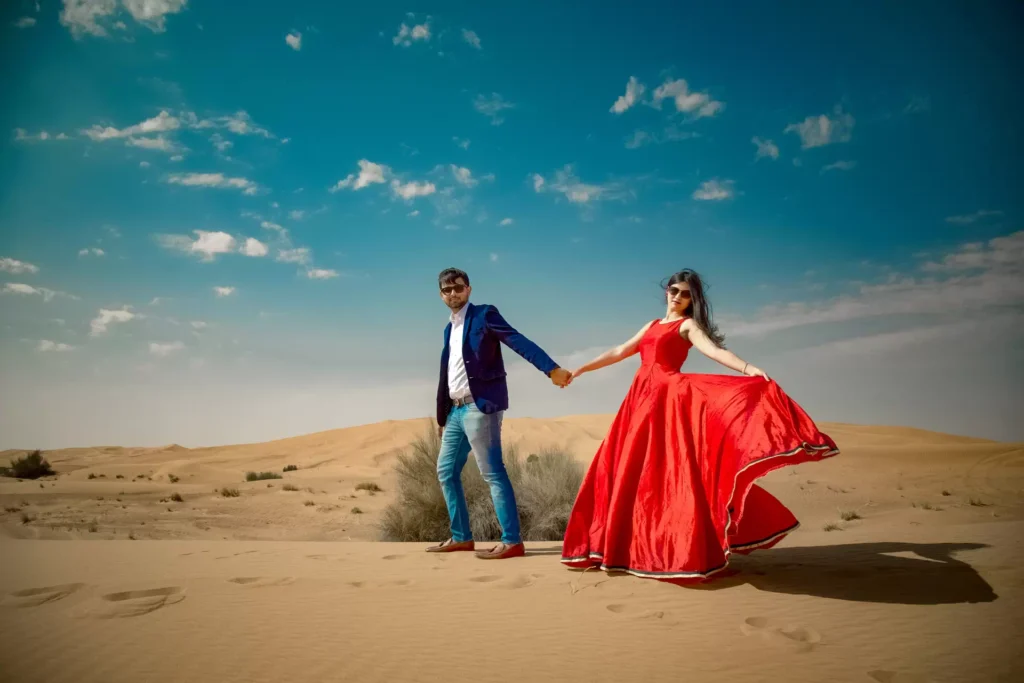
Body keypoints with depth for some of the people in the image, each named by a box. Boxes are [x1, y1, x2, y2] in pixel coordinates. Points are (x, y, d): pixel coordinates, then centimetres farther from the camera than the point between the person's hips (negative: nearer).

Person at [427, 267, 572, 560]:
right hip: (457, 410, 8)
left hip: (480, 407, -8)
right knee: (446, 470, 12)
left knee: (492, 473, -10)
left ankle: (512, 541, -5)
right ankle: (461, 537, 22)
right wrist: (442, 416, 20)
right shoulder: (449, 328, 18)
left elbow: (519, 342, -16)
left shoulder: (484, 315, -3)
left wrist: (551, 368, -30)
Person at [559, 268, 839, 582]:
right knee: (629, 471, 5)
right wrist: (581, 369, 31)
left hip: (668, 397, -7)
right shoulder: (652, 325, 24)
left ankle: (682, 550, -15)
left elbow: (714, 350, -13)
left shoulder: (688, 325, 4)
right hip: (642, 397, 7)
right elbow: (619, 352, 29)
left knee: (668, 471, -16)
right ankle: (635, 545, 14)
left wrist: (748, 368, -32)